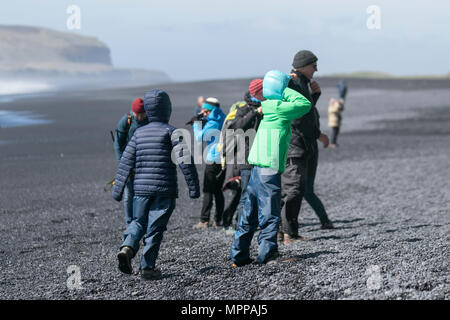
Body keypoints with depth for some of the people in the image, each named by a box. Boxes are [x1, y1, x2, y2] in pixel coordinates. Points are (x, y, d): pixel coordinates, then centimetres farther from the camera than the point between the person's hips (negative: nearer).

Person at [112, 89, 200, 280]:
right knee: (155, 227, 1)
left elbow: (126, 162, 8)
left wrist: (118, 189, 12)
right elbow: (184, 160, -9)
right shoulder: (170, 132, -3)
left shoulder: (139, 133, 10)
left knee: (138, 221, 15)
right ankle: (147, 266, 1)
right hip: (165, 189, -4)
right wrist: (193, 186, -4)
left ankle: (127, 247, -12)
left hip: (141, 187, 4)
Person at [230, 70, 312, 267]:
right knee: (270, 215, -3)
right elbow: (304, 104, -12)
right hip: (269, 171, -9)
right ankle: (267, 254, -2)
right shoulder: (278, 108, -12)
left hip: (258, 169, 9)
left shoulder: (268, 108, 13)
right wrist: (285, 91, -3)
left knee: (250, 214, 14)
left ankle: (238, 256, 20)